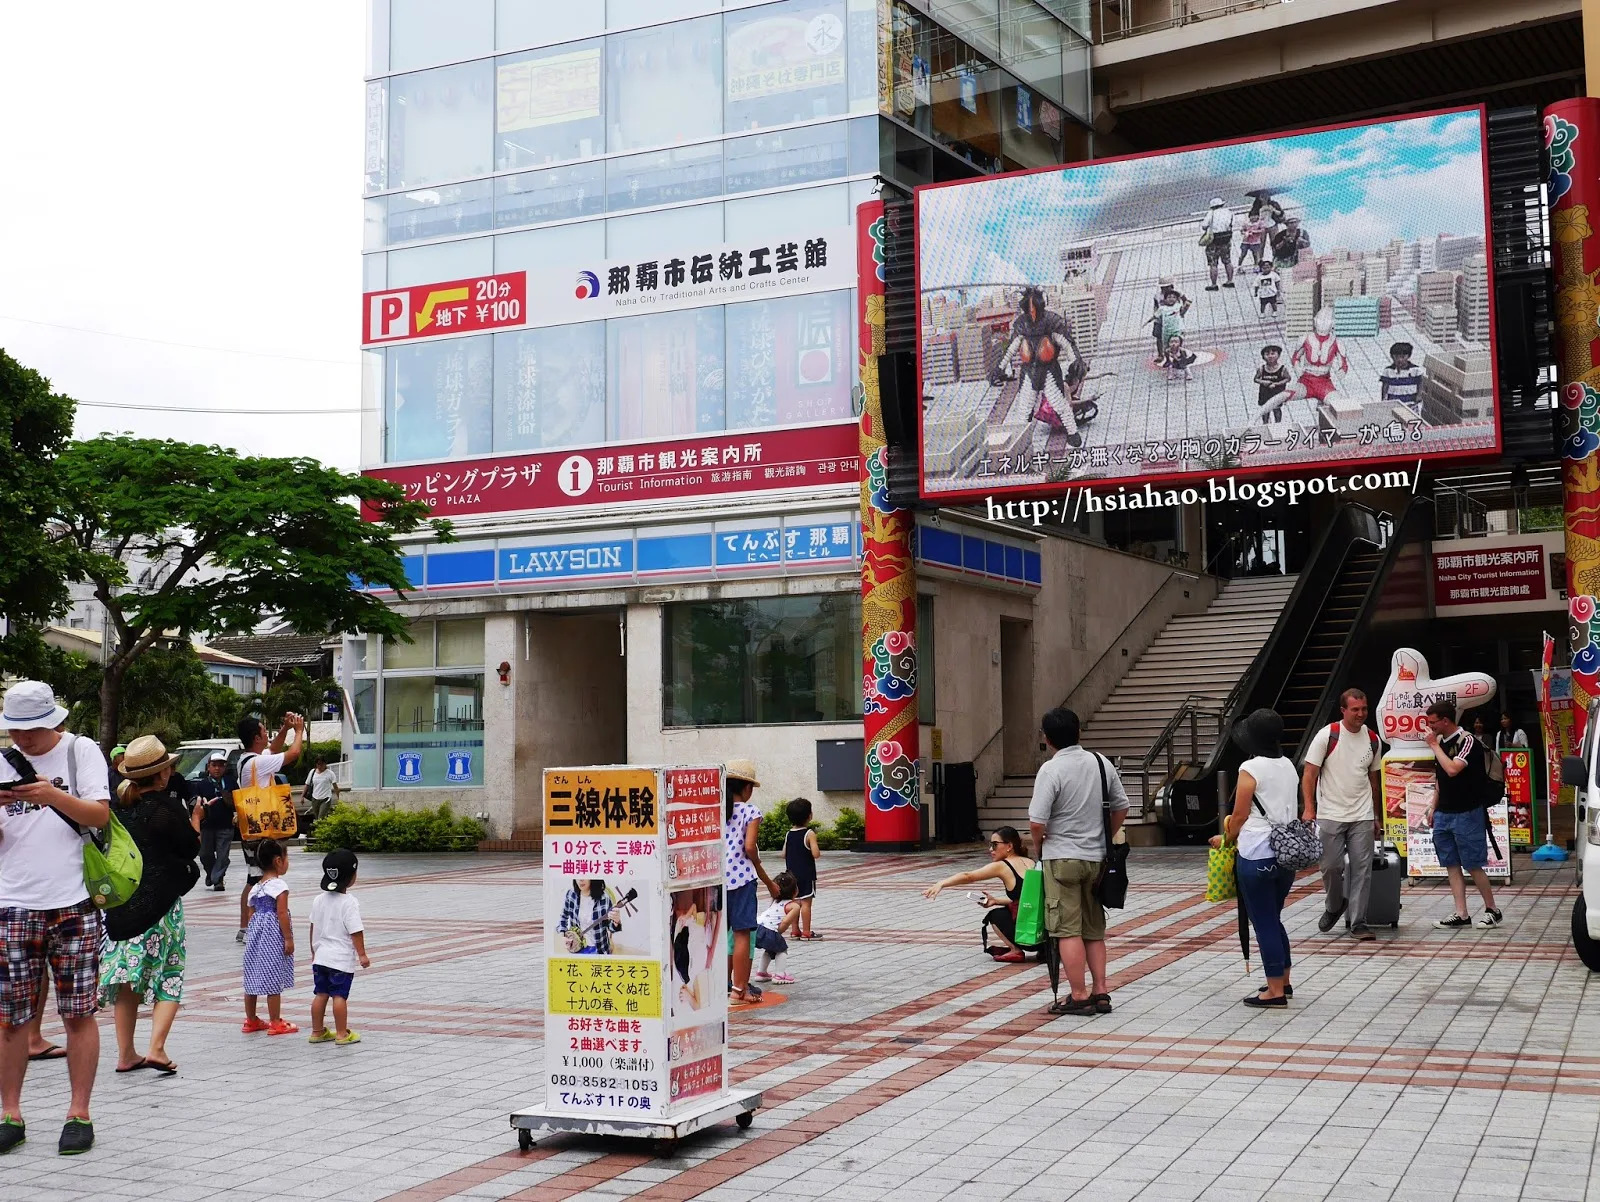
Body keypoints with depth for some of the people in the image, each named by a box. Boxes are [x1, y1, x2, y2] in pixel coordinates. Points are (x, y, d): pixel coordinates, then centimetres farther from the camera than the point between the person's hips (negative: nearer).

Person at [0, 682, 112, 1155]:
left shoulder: (81, 751, 3)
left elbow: (100, 815, -5)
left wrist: (55, 796, -21)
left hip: (72, 903, -2)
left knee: (79, 1013, 2)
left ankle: (79, 1114, 9)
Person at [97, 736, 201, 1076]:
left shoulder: (117, 804, 2)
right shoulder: (168, 808, -14)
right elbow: (192, 847, -3)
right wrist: (195, 819, 14)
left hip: (119, 901, 5)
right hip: (160, 903, -5)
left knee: (128, 977, 12)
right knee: (169, 975, 5)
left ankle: (126, 1054, 15)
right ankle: (156, 1048, -7)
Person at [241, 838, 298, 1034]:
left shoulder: (255, 887, 11)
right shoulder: (279, 885, -13)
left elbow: (252, 914, 14)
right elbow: (281, 913, -17)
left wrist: (252, 936, 21)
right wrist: (288, 938, -14)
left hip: (256, 936, 8)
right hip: (273, 937, -8)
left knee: (253, 978, 13)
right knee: (273, 981, -2)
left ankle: (251, 1020, 22)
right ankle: (275, 1023, 3)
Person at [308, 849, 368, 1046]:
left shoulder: (319, 900, 4)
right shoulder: (350, 903, -16)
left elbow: (313, 928, 12)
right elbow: (356, 932, -17)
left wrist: (314, 951, 23)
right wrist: (362, 955, -9)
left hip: (321, 956, 6)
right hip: (342, 959, -6)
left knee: (321, 994, 12)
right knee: (339, 995, -2)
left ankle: (317, 1032, 19)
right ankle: (342, 1034, 4)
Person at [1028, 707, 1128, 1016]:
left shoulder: (1051, 770, -15)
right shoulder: (1101, 763, 3)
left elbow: (1036, 822, -19)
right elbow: (1121, 807, 12)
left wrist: (1038, 845, 0)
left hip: (1062, 857, -6)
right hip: (1096, 858, 6)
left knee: (1068, 930, -1)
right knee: (1094, 929, 14)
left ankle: (1079, 996, 0)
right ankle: (1100, 992, 15)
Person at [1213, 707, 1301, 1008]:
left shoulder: (1251, 769, -13)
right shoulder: (1288, 766, 8)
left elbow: (1239, 816, -10)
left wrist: (1226, 838, 9)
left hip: (1257, 855, -7)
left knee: (1263, 923, 1)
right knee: (1274, 919, 20)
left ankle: (1275, 991, 6)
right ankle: (1284, 982, 27)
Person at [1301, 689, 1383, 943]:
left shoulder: (1373, 739, 7)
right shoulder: (1327, 736, -7)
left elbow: (1374, 780, 16)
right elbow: (1309, 774, -7)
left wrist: (1377, 817, 17)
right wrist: (1309, 809, -16)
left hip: (1362, 816, 3)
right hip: (1330, 815, -3)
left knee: (1362, 869, -1)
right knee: (1331, 866, 1)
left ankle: (1359, 923, 4)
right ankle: (1334, 907, 28)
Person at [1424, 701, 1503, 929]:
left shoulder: (1467, 742, -13)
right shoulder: (1441, 742, 11)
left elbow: (1452, 769, -27)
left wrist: (1435, 746, -17)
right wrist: (1434, 807, 17)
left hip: (1466, 814, -8)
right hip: (1443, 814, 8)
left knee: (1473, 865, -2)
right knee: (1452, 865, 5)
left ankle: (1492, 910, 11)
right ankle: (1461, 914, 7)